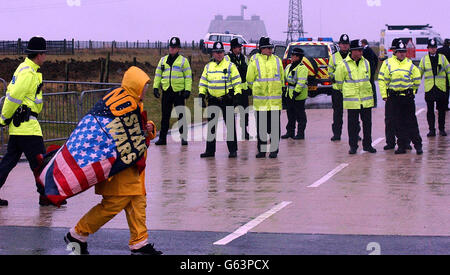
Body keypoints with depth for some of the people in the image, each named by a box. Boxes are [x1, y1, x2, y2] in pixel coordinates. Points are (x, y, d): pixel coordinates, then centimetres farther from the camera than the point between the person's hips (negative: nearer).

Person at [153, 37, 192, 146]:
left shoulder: (183, 61, 2)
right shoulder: (163, 60, 13)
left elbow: (188, 76, -1)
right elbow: (158, 74, 16)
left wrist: (188, 90, -9)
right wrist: (155, 87, 6)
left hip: (179, 92, -3)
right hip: (166, 92, 3)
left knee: (181, 115, -1)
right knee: (165, 116, 7)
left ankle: (184, 137, 7)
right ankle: (162, 138, 12)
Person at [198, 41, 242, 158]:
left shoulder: (230, 66, 0)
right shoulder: (208, 67, 11)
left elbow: (237, 82, -2)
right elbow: (203, 83, 15)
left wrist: (237, 95, -11)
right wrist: (201, 95, 6)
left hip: (227, 100, -4)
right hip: (212, 100, 4)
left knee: (230, 125, -1)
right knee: (211, 126, 8)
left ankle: (233, 150, 5)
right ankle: (210, 150, 15)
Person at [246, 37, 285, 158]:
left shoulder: (277, 60, 9)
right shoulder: (255, 61, 0)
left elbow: (281, 78, 19)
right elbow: (250, 80, 6)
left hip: (275, 98, 2)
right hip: (260, 99, -2)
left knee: (274, 125, 0)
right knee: (261, 126, 3)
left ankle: (274, 149, 6)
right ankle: (261, 150, 11)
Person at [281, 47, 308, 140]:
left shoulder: (302, 68, -16)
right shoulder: (289, 67, 13)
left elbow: (301, 83, -22)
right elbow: (284, 78, 24)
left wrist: (296, 93, -26)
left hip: (298, 96, -9)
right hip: (289, 94, 9)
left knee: (300, 115, 0)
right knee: (291, 114, 14)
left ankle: (300, 133, 5)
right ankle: (290, 132, 22)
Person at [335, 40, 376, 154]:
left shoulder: (366, 62, 7)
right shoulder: (344, 64, -6)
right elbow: (339, 81, 5)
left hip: (367, 99, 4)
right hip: (352, 100, -4)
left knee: (367, 123, 9)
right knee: (353, 124, 2)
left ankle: (367, 145, 19)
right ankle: (353, 146, 11)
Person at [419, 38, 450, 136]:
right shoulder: (424, 59, 7)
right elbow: (419, 73, 14)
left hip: (441, 88, 0)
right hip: (429, 89, 0)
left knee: (441, 110, 5)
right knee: (430, 111, 1)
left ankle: (442, 129, 16)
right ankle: (431, 129, 7)